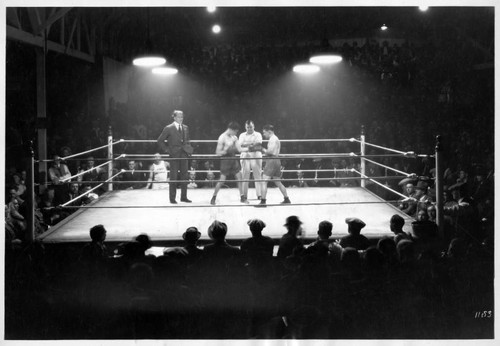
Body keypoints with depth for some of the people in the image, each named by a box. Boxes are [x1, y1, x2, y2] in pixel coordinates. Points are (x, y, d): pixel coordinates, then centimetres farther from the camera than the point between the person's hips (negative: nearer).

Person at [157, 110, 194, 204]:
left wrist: (189, 149, 7)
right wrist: (166, 150, -4)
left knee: (184, 176, 4)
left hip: (184, 154, 4)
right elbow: (160, 140, 0)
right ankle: (172, 198, 5)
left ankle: (184, 197, 12)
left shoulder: (185, 128, 11)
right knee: (174, 177, -2)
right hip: (174, 155, -4)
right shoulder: (168, 128, -3)